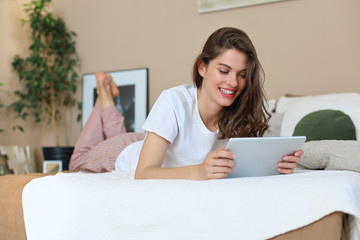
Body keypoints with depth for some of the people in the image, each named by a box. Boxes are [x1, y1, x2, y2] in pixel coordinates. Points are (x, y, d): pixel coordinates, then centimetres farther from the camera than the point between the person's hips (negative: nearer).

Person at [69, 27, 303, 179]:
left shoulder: (244, 111, -28)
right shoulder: (174, 102, -41)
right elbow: (143, 173, -46)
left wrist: (278, 164, -49)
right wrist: (199, 171, -63)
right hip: (129, 152, -4)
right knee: (79, 160, 27)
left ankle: (108, 96, 48)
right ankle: (104, 93, 37)